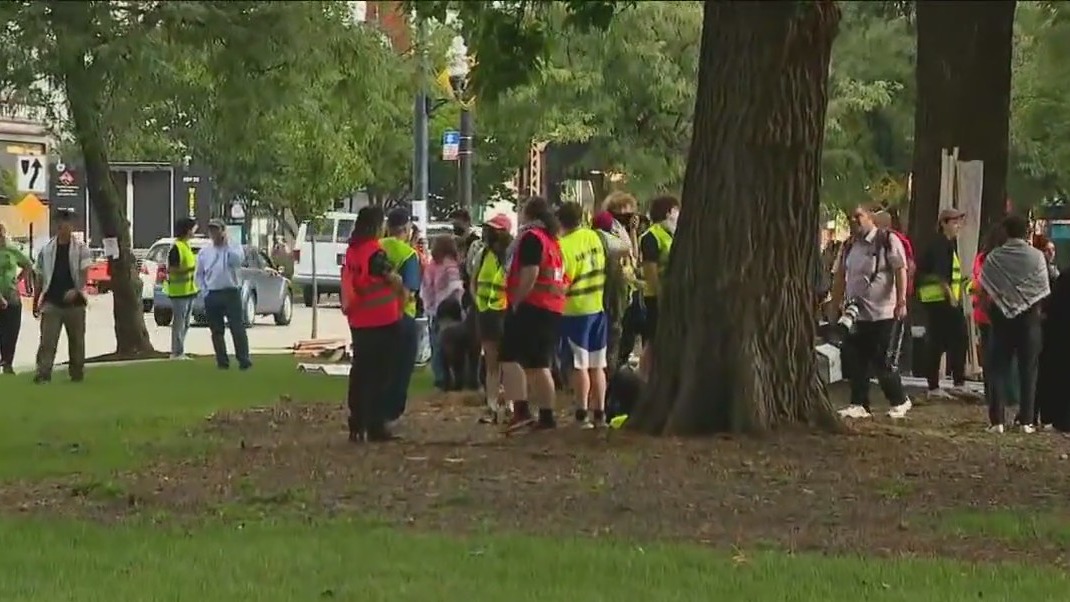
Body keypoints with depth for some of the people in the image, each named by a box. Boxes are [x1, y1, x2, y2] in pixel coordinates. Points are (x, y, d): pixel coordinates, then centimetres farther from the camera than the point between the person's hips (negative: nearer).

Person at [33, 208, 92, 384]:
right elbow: (40, 278, 12)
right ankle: (43, 373, -16)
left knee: (76, 340, 10)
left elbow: (84, 273, -12)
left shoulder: (81, 249, -1)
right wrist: (35, 302, 12)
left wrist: (76, 290, -31)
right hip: (51, 302, 1)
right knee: (47, 340, -11)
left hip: (74, 302, -1)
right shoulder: (46, 250, 6)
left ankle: (77, 372, 22)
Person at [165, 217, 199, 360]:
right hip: (179, 291, -10)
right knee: (179, 322, -7)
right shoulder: (176, 247, -16)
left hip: (188, 290, 10)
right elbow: (171, 269, -20)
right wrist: (189, 269, -24)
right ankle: (176, 352, -4)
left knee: (185, 324, 13)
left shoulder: (187, 246, 15)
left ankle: (180, 352, 19)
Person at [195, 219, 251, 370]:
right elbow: (198, 274, 15)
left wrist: (226, 244, -11)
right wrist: (204, 290, 2)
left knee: (237, 328, -7)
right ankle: (222, 361, 13)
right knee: (217, 331, 6)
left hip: (231, 293, -3)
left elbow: (237, 260, -18)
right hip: (212, 295, 3)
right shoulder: (204, 253, 12)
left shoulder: (233, 248, 4)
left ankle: (244, 360, -5)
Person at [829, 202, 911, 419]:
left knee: (884, 363, -4)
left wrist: (901, 301, -21)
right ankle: (859, 404, 8)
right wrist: (835, 307, 14)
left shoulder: (888, 241, -6)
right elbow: (840, 277, 17)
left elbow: (900, 271, -12)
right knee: (855, 361, 2)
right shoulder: (849, 245, 13)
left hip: (884, 314, -6)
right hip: (857, 314, 6)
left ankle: (900, 401, 13)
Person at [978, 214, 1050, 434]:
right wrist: (1038, 310, 11)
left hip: (1002, 317, 1)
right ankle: (1026, 420, 4)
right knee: (1028, 370, 6)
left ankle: (996, 420, 0)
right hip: (1029, 317, -1)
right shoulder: (1037, 257, -7)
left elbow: (984, 290, -4)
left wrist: (992, 308, 10)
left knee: (999, 368, 5)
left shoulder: (993, 258, -5)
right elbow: (1044, 290, -5)